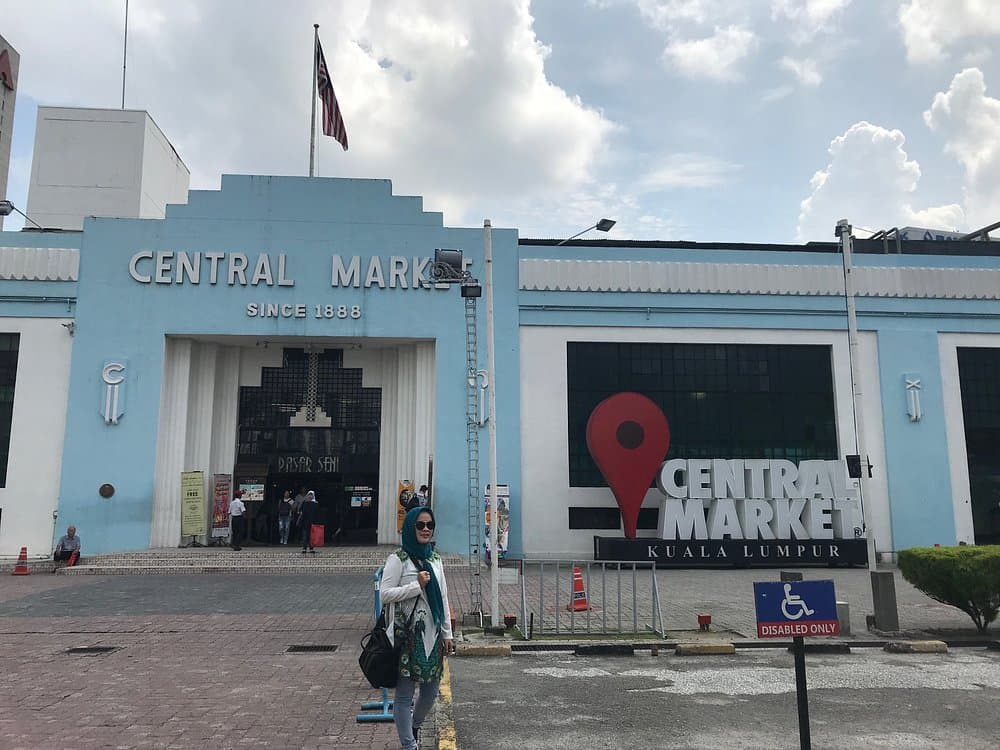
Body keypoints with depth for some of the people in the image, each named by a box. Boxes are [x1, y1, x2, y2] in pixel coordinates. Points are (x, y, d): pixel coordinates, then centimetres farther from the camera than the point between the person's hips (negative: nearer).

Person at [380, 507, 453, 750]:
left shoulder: (435, 559, 12)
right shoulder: (398, 559, -7)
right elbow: (384, 594, -12)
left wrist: (447, 632, 14)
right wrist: (416, 585, -18)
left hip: (432, 632, 6)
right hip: (407, 634, -6)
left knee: (431, 690, 15)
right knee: (405, 693, 0)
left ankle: (414, 725, 41)